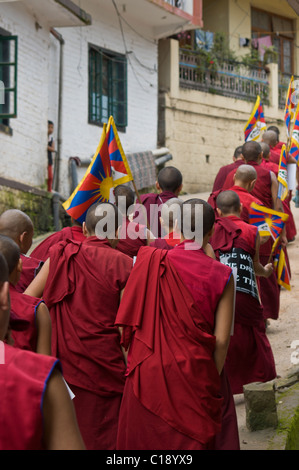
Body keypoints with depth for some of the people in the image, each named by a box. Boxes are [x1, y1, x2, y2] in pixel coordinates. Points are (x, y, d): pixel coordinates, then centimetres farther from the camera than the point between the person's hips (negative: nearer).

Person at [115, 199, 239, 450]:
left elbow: (125, 324, -1)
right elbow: (221, 340, -7)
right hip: (196, 374, -1)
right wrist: (213, 380, 6)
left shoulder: (150, 262, -4)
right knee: (192, 440, 11)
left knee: (146, 440, 14)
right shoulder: (221, 276, -6)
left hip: (149, 374, 1)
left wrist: (134, 363, 11)